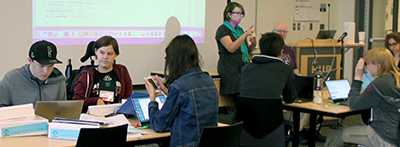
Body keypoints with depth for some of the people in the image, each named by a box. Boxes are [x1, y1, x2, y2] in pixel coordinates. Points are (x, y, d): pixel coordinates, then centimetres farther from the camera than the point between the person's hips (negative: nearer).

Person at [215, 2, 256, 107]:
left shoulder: (239, 30, 21)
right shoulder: (222, 30, -1)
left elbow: (248, 51, 24)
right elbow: (231, 48, -16)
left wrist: (253, 44, 2)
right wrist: (245, 35, -22)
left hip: (243, 68, 7)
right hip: (230, 69, -7)